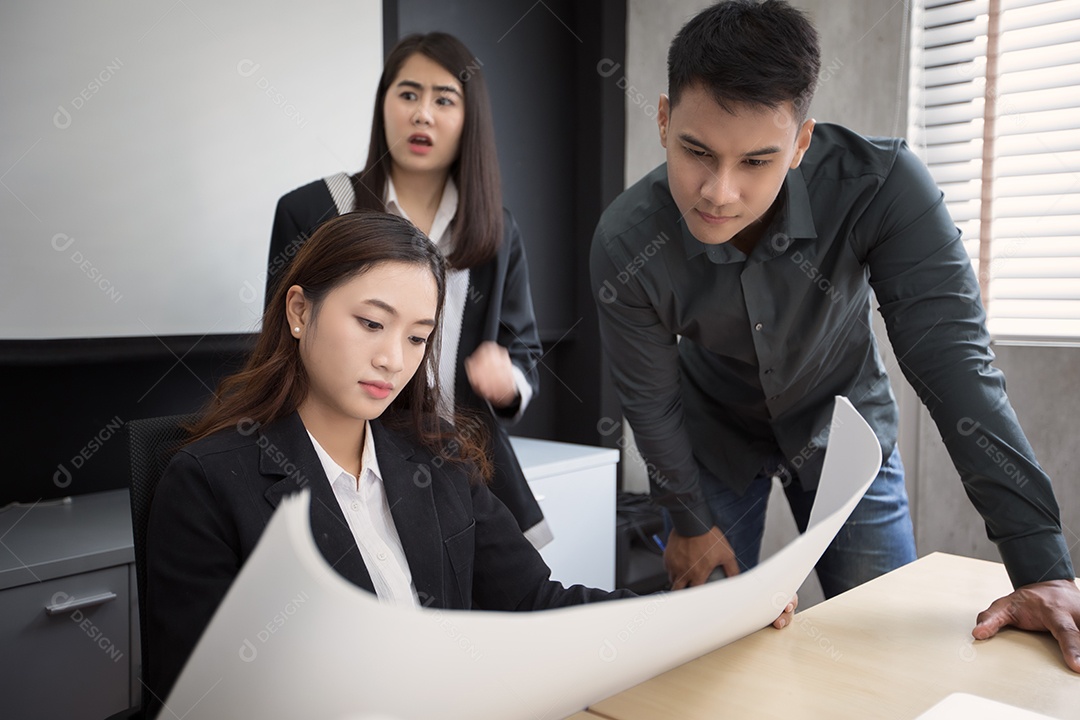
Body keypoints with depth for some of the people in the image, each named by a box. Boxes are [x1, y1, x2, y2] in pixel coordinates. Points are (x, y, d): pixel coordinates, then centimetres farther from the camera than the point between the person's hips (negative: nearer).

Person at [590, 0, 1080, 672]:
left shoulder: (882, 184, -32)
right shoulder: (626, 244, -29)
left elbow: (952, 361, -32)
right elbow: (651, 399, -14)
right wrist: (691, 522, -3)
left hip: (844, 428, 0)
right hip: (716, 438, 0)